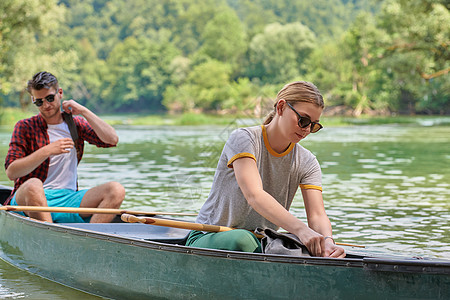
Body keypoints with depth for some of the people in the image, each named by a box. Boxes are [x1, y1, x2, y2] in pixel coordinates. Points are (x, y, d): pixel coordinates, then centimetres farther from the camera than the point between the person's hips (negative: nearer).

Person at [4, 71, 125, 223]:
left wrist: (84, 111, -1)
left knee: (116, 190, -21)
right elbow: (11, 172, -7)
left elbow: (112, 140, 0)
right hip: (27, 199, -3)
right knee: (33, 185, -39)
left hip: (69, 199, 3)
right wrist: (47, 151, -16)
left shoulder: (76, 124, 15)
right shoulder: (25, 127, 5)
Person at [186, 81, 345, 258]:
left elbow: (317, 214, -11)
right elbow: (254, 196, -32)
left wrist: (328, 241, -37)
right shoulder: (243, 139, -15)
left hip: (263, 244, 4)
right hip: (210, 238, -4)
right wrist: (300, 229, -46)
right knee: (242, 239, -39)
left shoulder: (307, 163, 2)